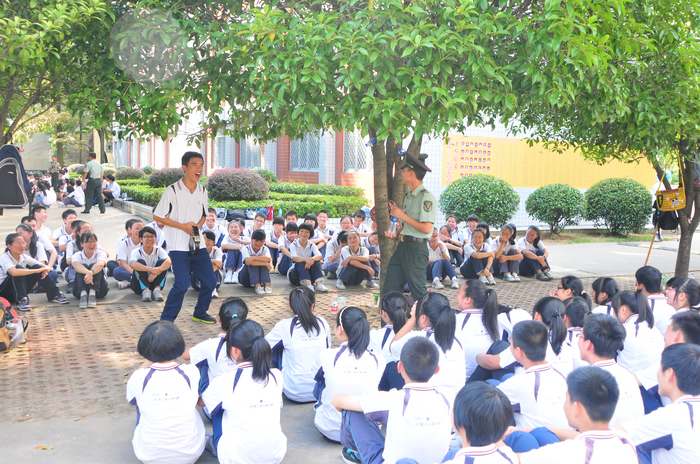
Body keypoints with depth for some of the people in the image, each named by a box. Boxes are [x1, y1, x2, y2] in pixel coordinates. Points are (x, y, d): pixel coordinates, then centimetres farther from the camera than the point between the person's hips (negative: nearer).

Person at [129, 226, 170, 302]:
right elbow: (132, 264, -35)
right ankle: (145, 291, -31)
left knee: (162, 262, -22)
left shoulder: (159, 250, -8)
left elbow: (168, 262, -28)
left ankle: (157, 289, -26)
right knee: (140, 262, -27)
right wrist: (149, 269, -50)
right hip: (140, 285, -1)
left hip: (155, 281, 2)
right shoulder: (136, 251, -12)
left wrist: (156, 271, -46)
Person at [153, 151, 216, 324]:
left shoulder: (202, 191, 8)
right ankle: (166, 320, 2)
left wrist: (197, 225, -3)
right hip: (178, 245, -6)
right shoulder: (172, 190, -10)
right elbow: (158, 216, -7)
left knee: (210, 281, 7)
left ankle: (200, 313, 30)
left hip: (198, 244, 6)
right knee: (182, 284, -15)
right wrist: (183, 226, -14)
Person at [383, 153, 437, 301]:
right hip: (402, 245, 9)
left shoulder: (426, 197, -14)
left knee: (418, 291, 1)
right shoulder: (408, 196, 13)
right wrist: (396, 234, 7)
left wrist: (402, 215, -15)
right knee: (390, 289, 10)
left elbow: (426, 228, -20)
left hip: (416, 248, -9)